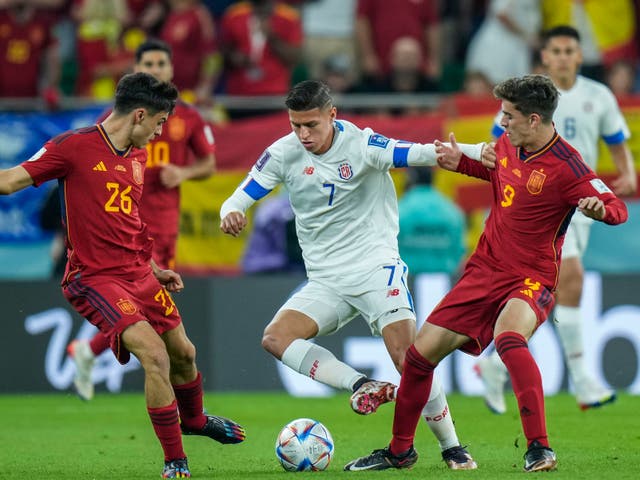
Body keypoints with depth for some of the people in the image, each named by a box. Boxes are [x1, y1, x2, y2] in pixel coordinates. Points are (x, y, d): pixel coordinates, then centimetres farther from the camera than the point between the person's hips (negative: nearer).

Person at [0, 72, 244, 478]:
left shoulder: (138, 156, 11)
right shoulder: (75, 146, -13)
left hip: (139, 273, 8)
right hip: (96, 278, -8)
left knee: (183, 353, 19)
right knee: (155, 355, -21)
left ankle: (194, 419, 51)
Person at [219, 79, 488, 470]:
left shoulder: (360, 145, -12)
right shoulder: (284, 153, -2)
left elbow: (421, 154, -22)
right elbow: (242, 197, 1)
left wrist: (479, 151, -39)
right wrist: (231, 214, -25)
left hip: (377, 267, -4)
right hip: (326, 281, 4)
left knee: (408, 355, -17)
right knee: (275, 338, -19)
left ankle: (452, 448, -2)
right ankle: (364, 386, -15)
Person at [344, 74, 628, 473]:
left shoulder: (565, 166, -19)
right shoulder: (507, 145, 3)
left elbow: (618, 209, -23)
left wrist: (600, 208, -45)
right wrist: (460, 163, 9)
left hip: (530, 278, -7)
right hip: (485, 270, 7)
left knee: (509, 338, -39)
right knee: (421, 352, 7)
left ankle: (540, 449, -36)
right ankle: (400, 451, 27)